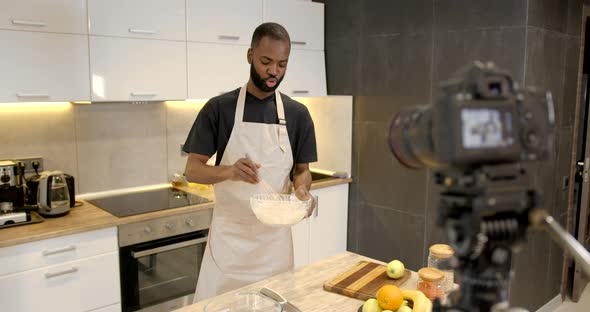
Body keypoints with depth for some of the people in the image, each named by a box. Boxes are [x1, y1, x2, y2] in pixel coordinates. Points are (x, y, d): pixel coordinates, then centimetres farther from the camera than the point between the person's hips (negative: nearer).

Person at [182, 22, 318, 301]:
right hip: (229, 234, -2)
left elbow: (302, 169, 7)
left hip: (275, 236, 2)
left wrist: (301, 189, -16)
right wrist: (229, 171, -26)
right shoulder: (219, 108, -5)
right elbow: (192, 170, -6)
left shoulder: (297, 114, 2)